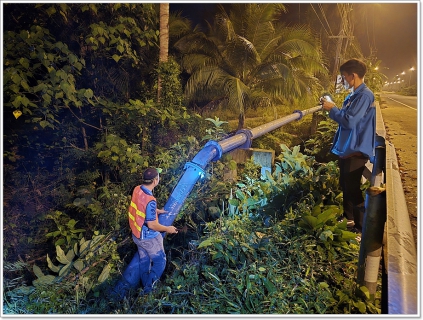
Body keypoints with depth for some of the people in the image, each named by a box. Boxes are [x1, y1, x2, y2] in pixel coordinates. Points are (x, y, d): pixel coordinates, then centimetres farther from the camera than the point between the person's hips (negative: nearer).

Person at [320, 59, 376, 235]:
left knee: (353, 189, -3)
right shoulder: (352, 96, 13)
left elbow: (350, 121, -24)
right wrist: (331, 107, 8)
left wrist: (332, 109, -13)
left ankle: (361, 228, 10)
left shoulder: (365, 95, -17)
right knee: (345, 187, 19)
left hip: (356, 151, -10)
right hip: (345, 149, 10)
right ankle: (348, 219, 35)